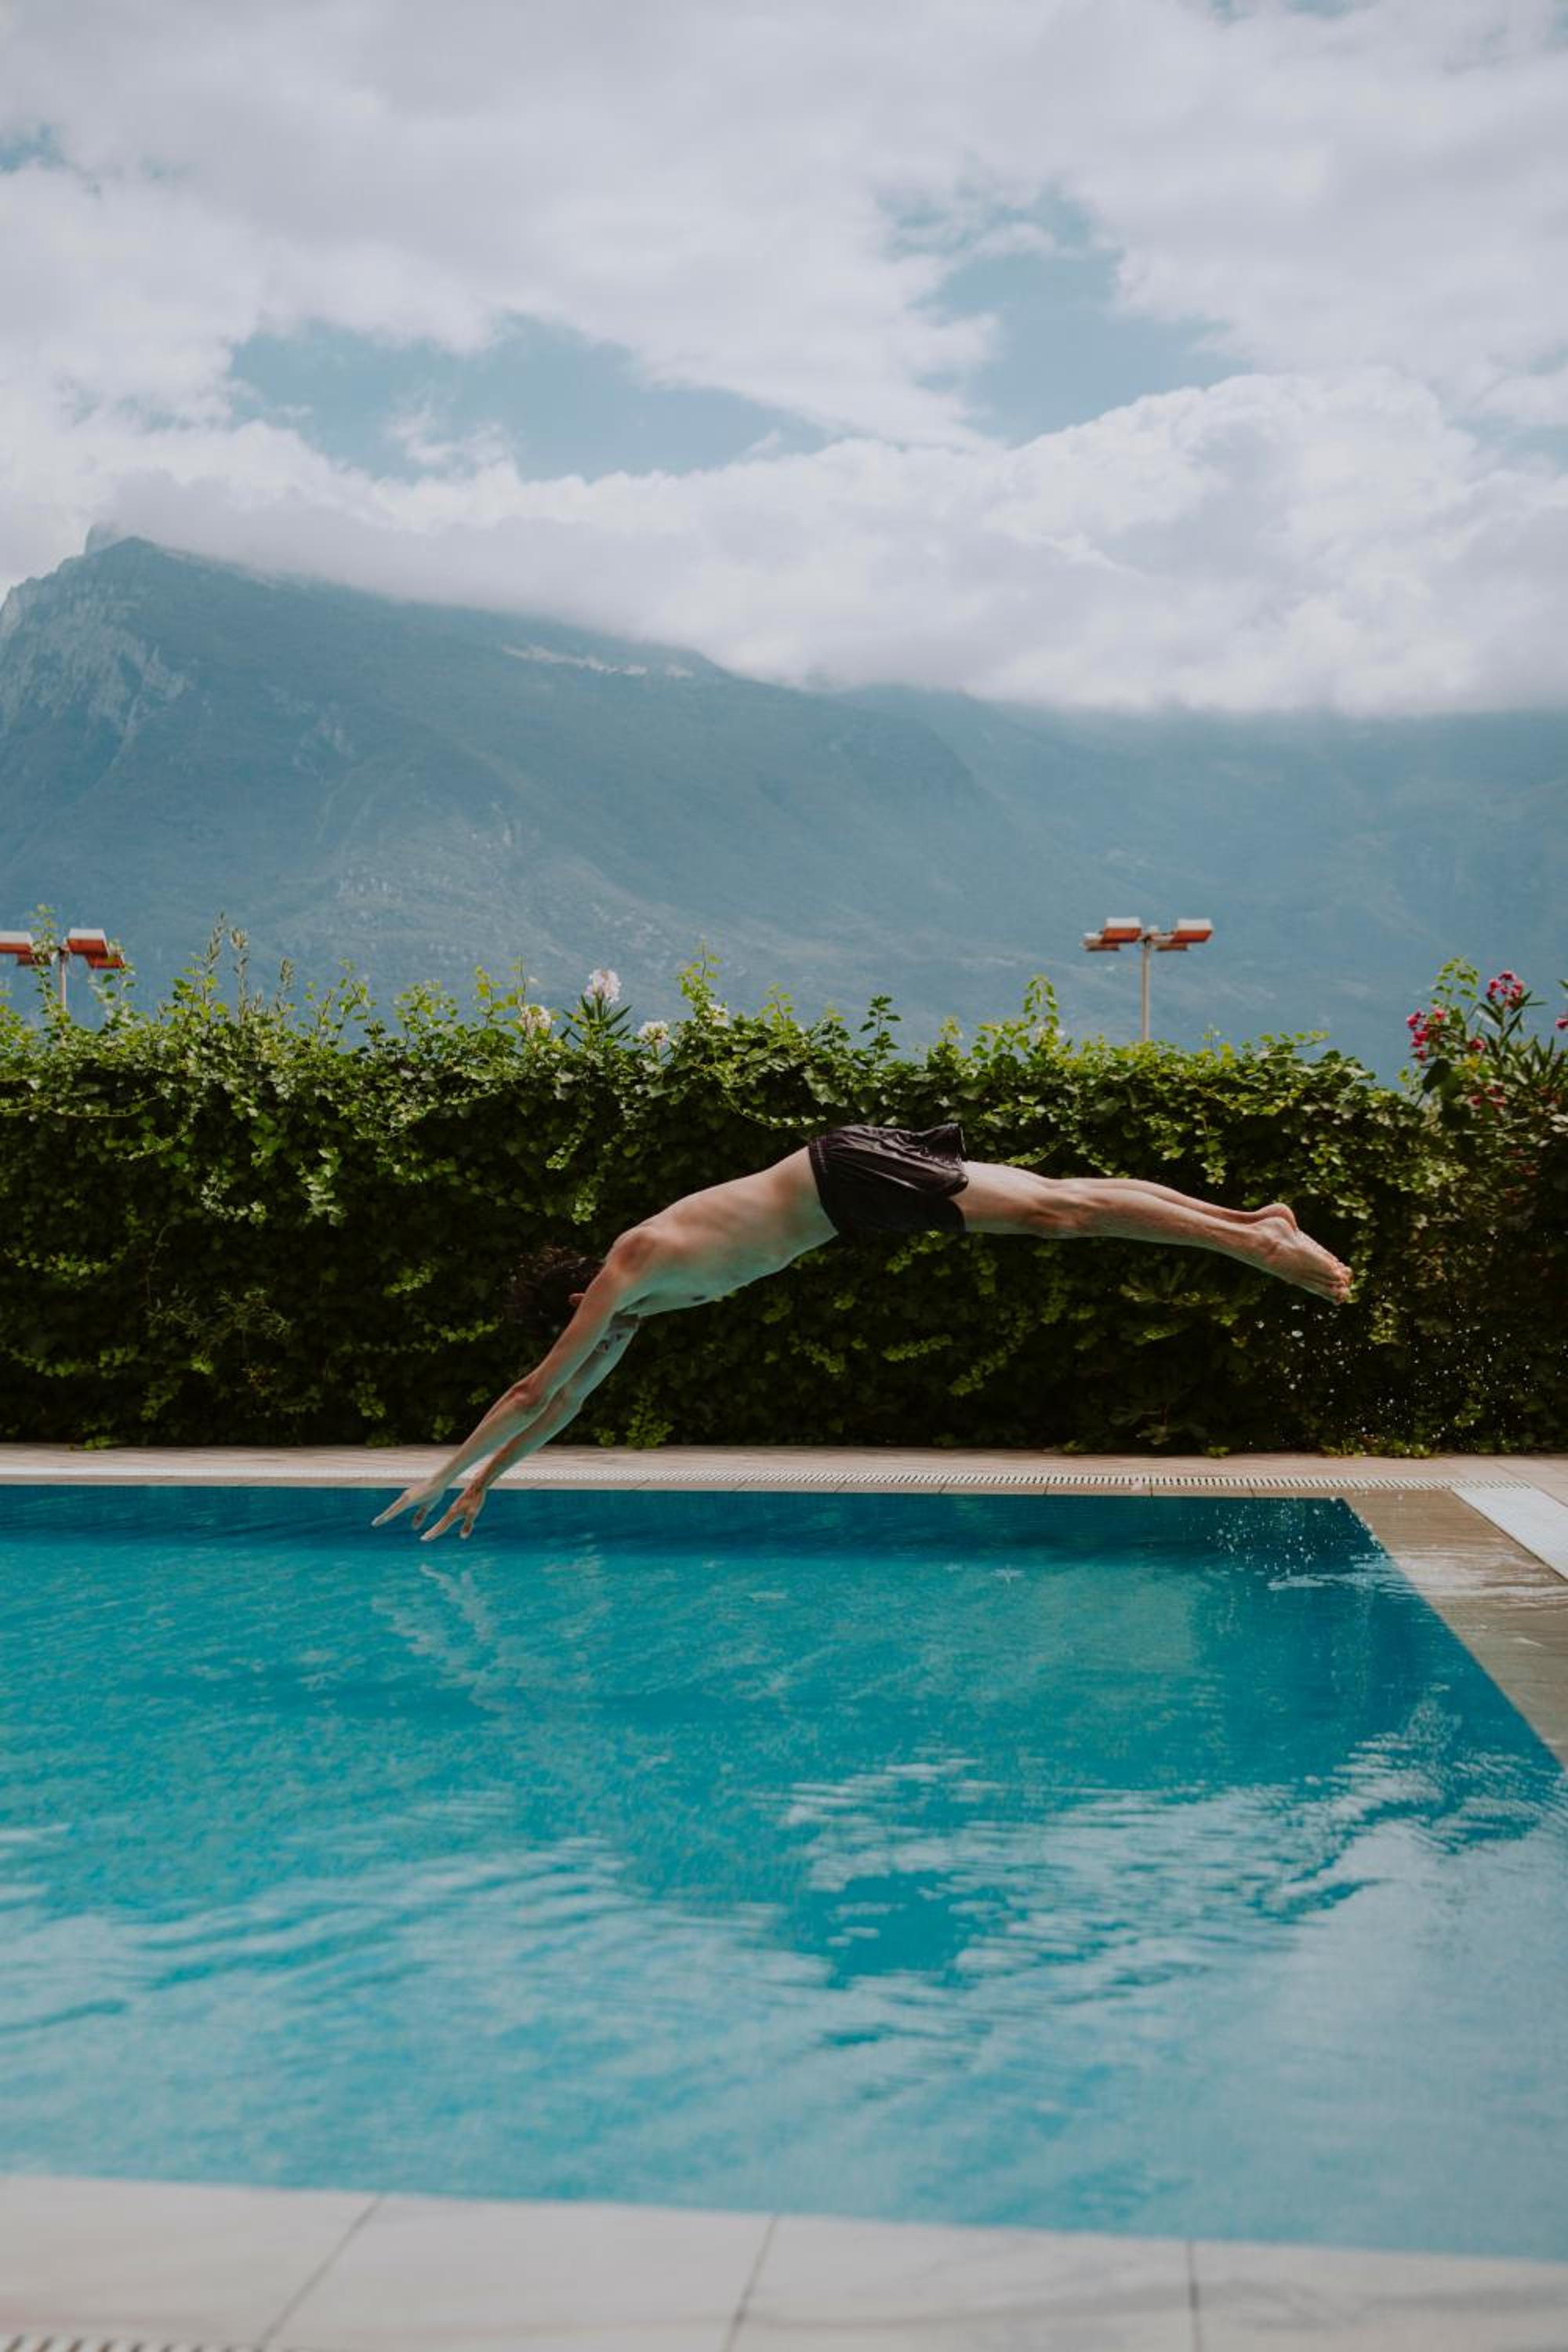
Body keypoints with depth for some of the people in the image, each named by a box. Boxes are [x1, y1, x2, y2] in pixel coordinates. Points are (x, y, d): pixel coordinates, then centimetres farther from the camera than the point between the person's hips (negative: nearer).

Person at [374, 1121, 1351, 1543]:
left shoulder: (630, 1272, -9)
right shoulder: (635, 1287, 15)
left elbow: (534, 1390, -8)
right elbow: (564, 1399, 23)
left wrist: (442, 1476, -1)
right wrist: (486, 1482, 25)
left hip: (851, 1174, -7)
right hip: (846, 1176, 7)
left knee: (1054, 1214, -12)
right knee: (1057, 1198, 5)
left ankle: (1254, 1241, -15)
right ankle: (1254, 1222, 7)